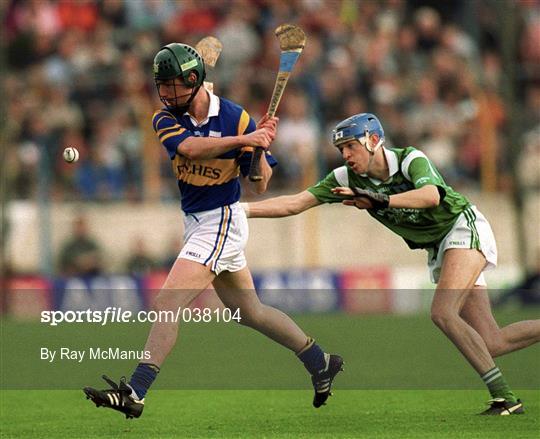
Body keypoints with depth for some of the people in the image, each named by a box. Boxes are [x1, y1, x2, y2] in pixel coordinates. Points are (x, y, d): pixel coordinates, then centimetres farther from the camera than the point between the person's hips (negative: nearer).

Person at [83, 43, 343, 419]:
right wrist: (242, 140, -38)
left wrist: (261, 147, -29)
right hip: (196, 223, 7)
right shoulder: (166, 119, -2)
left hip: (222, 222, -7)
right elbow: (189, 148, -25)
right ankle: (320, 363, 33)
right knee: (251, 312, 17)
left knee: (168, 304, -18)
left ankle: (135, 393, -22)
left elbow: (259, 185, -11)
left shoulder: (235, 118, -14)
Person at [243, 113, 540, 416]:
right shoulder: (348, 179, -4)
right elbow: (295, 204, -6)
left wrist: (379, 200, -53)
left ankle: (504, 397, -23)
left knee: (443, 313, -27)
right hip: (438, 250, 6)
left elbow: (431, 195, -42)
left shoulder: (410, 160, -21)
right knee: (491, 344, -2)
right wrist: (239, 209, -16)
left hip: (464, 228, -6)